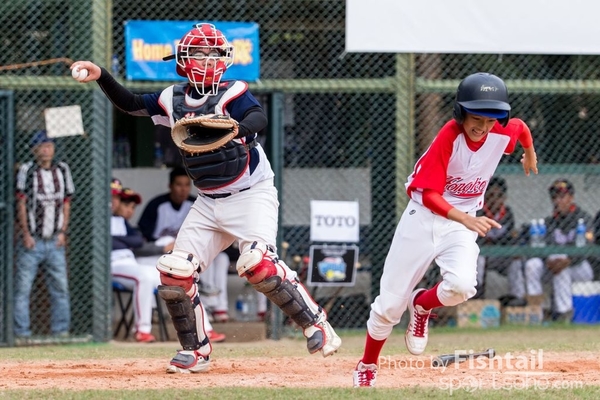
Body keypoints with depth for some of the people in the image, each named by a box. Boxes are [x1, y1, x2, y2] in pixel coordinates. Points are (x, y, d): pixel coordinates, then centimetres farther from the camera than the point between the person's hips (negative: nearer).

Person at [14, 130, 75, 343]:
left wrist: (63, 232, 2)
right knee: (22, 288, -5)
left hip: (55, 242, 3)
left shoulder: (62, 170, 9)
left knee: (61, 287, 2)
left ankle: (61, 331, 9)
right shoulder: (27, 171, -1)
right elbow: (21, 204, -3)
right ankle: (22, 333, -2)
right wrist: (26, 234, -9)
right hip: (32, 241, -3)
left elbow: (66, 203, 11)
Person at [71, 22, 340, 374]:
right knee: (175, 272, -2)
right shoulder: (174, 100, 5)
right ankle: (196, 351, 12)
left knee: (258, 263, -28)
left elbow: (259, 118, -32)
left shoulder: (232, 93, -12)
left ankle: (316, 325, -15)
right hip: (209, 203, 6)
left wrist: (237, 129, -54)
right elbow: (131, 105, 15)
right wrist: (102, 77, 1)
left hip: (252, 195, -6)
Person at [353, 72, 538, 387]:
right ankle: (367, 368, 27)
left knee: (461, 286, -28)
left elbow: (521, 127, 16)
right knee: (390, 304, 1)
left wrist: (530, 154, 36)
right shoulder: (449, 137, -23)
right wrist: (466, 218, -40)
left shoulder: (504, 133, -10)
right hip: (423, 217, -3)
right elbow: (429, 195, -26)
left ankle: (422, 305, 7)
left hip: (461, 224, 3)